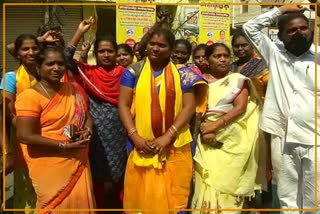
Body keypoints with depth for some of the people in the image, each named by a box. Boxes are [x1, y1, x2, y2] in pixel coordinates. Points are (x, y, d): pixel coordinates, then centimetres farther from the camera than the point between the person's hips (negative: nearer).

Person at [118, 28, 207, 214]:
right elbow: (124, 105, 2)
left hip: (175, 147, 0)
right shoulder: (133, 71, 5)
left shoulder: (182, 74, 4)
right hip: (142, 146, 0)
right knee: (141, 197, 7)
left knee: (173, 198, 8)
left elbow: (189, 106, -2)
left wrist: (167, 136, -11)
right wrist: (135, 136, -10)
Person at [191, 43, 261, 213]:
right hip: (207, 141, 2)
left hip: (232, 140, -1)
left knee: (228, 183, -1)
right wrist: (204, 131, -14)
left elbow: (241, 108, -7)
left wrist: (215, 125, -16)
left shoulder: (238, 80, 4)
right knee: (206, 184, 0)